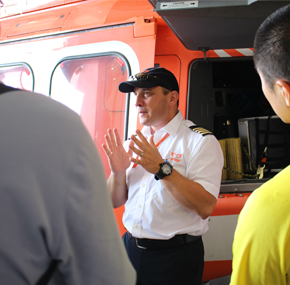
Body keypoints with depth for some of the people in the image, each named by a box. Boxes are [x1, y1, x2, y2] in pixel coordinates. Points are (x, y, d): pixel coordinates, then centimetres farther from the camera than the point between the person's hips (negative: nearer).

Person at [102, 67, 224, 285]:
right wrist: (118, 172, -8)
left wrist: (162, 169, -25)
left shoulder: (200, 142, -9)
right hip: (131, 249, 5)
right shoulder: (134, 143, 9)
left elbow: (205, 207, -20)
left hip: (175, 258, -5)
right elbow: (115, 202, 11)